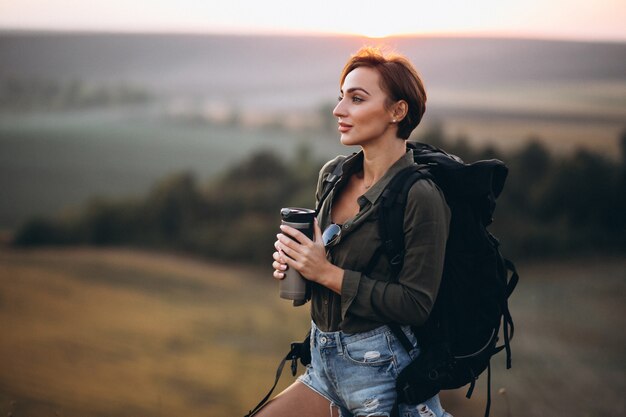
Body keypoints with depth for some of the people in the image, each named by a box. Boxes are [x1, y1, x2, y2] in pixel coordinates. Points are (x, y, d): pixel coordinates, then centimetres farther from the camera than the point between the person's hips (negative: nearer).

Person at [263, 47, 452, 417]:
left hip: (380, 372, -7)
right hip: (325, 365, 7)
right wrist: (292, 261, -3)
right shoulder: (334, 175, 5)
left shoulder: (421, 198, -18)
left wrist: (327, 273, -19)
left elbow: (416, 305, -20)